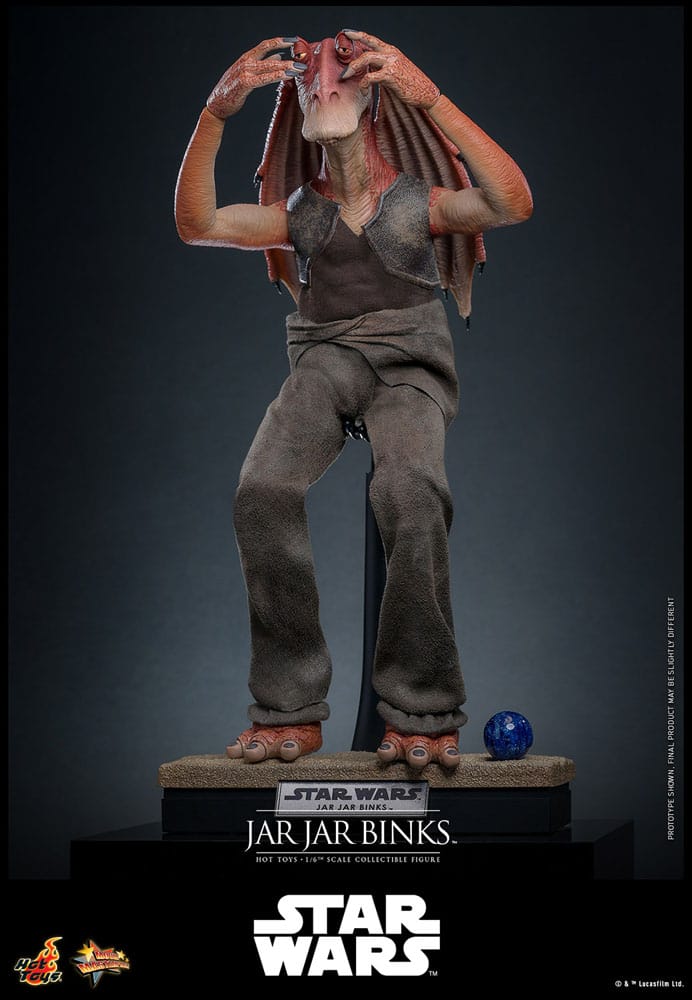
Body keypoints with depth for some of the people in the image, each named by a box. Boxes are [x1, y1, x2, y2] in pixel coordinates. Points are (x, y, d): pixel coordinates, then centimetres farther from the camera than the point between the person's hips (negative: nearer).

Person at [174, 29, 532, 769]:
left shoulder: (420, 202, 9)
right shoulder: (299, 214, 18)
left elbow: (513, 204, -10)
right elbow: (196, 224, 5)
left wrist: (430, 99, -16)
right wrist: (216, 115, -6)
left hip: (407, 361, -2)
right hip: (323, 356, 2)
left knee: (410, 494, -36)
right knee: (264, 491, -30)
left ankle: (421, 713, -27)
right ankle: (289, 712, -24)